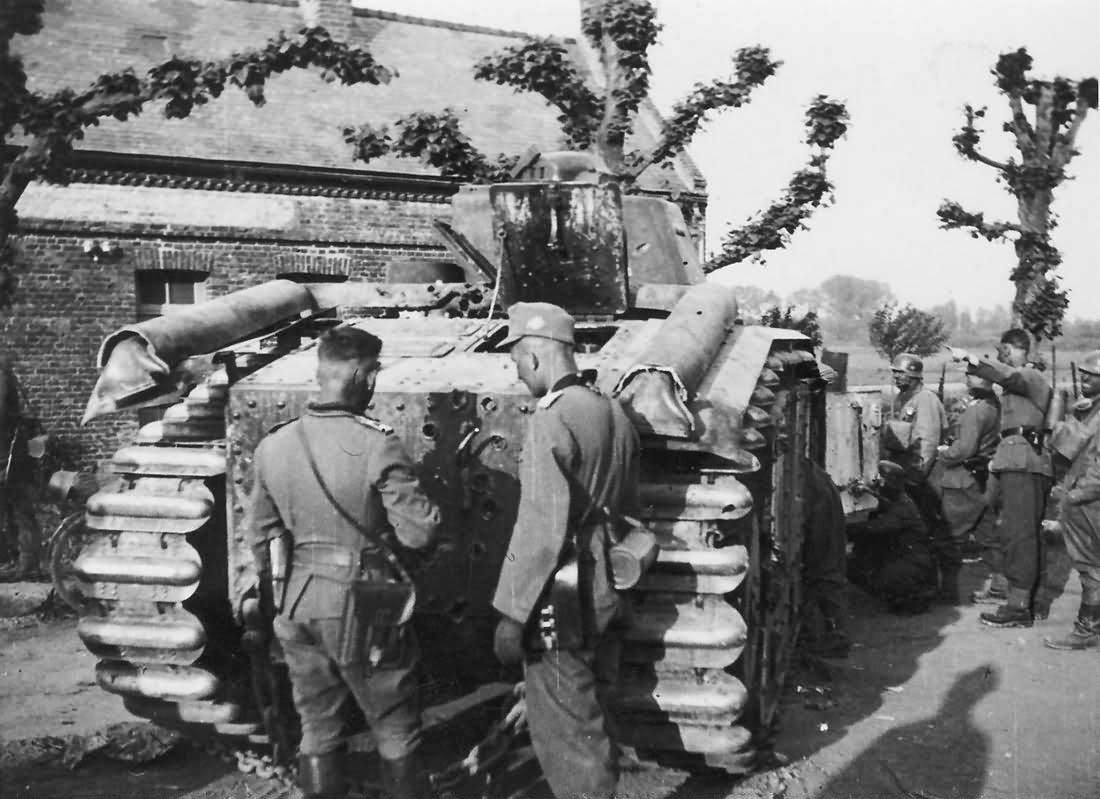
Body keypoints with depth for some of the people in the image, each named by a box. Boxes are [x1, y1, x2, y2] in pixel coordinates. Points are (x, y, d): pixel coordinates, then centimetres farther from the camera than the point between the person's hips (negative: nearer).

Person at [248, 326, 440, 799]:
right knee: (395, 728, 11)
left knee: (317, 727, 17)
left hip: (297, 606, 5)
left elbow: (261, 539, 8)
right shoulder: (377, 446, -18)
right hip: (362, 604, -5)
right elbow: (419, 532, -18)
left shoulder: (273, 446, 0)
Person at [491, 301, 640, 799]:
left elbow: (540, 530, -23)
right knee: (594, 717, 21)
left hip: (561, 603, -9)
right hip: (606, 598, 9)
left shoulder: (552, 420, -19)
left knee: (565, 732, 3)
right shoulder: (613, 412, 7)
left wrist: (511, 613, -17)